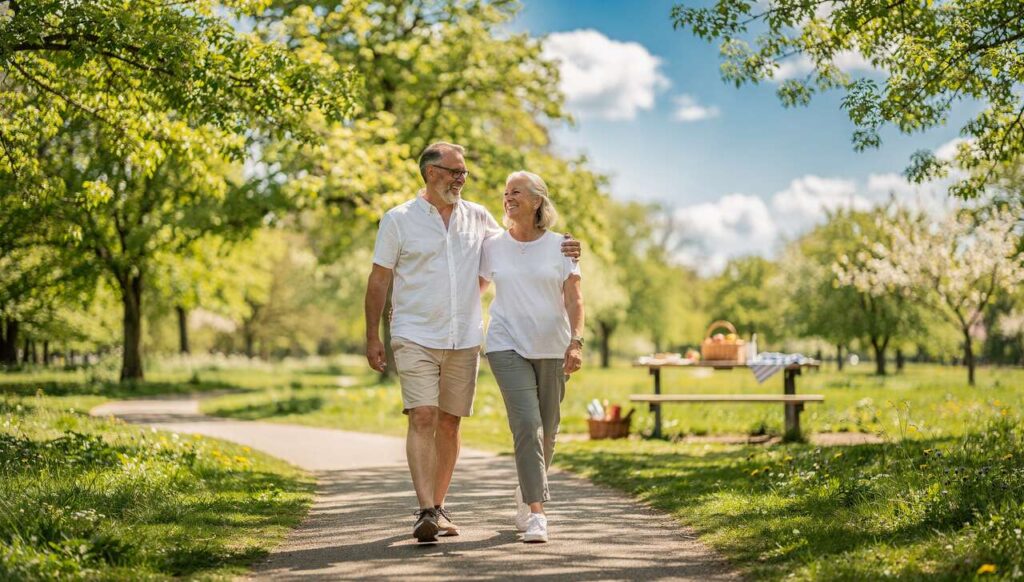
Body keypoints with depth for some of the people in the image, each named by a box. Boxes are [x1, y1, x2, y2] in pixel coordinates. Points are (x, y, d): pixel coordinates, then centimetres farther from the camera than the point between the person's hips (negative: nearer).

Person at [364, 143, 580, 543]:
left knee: (449, 424, 8)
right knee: (422, 419, -14)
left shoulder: (478, 218, 9)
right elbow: (379, 281, 2)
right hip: (416, 339, -4)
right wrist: (372, 338, -1)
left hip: (464, 340, 4)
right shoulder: (399, 220, 0)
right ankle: (426, 512, -19)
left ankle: (439, 507, 20)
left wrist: (558, 250, 4)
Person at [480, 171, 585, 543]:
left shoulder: (560, 247, 2)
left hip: (552, 348, 1)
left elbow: (574, 299, -2)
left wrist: (576, 342, -13)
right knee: (527, 425, -16)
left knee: (547, 429, 7)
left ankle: (527, 493, 32)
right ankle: (537, 513, -16)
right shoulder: (492, 247, 4)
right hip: (508, 346, -1)